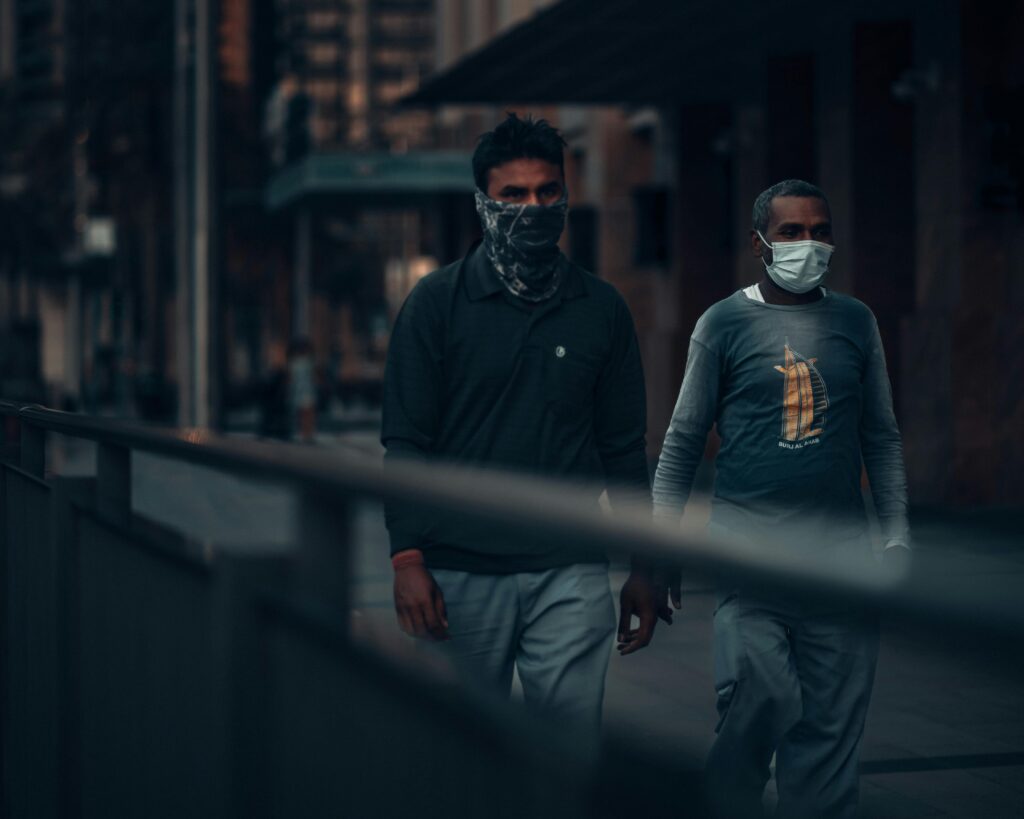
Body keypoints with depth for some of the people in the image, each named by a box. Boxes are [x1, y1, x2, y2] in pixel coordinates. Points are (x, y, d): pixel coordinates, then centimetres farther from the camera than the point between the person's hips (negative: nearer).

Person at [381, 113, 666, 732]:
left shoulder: (602, 309, 9)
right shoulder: (437, 303, 2)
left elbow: (624, 447, 13)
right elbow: (405, 442, -1)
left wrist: (645, 565, 10)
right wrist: (408, 558, -10)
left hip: (570, 573, 1)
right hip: (461, 571, -1)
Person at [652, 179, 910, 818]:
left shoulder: (856, 322, 12)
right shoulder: (724, 323, 4)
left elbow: (882, 439, 17)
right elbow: (683, 441, 6)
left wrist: (898, 537, 11)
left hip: (839, 547, 3)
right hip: (748, 543, -3)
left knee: (832, 719, 1)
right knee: (762, 698, -17)